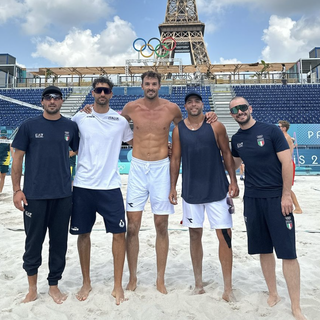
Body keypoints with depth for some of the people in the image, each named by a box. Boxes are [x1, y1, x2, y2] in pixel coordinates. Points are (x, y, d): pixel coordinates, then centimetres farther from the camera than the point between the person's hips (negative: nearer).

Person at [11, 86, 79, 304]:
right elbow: (17, 158, 1)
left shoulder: (71, 127, 5)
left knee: (59, 241, 10)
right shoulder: (29, 126, 1)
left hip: (63, 195, 2)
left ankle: (54, 285, 29)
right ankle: (32, 287, 31)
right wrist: (17, 189, -4)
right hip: (34, 195, -1)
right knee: (34, 241, 9)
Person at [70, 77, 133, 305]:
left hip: (110, 186, 0)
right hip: (83, 185, 1)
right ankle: (86, 282, 31)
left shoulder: (120, 120, 4)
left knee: (119, 233, -1)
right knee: (83, 233, 10)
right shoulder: (79, 118, 4)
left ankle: (118, 286, 17)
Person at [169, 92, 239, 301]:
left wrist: (233, 181, -4)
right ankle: (199, 283, 28)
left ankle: (228, 289, 13)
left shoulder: (216, 126, -1)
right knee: (195, 235, 11)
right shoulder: (178, 130, 3)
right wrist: (173, 187, 2)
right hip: (191, 190, 2)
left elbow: (227, 154, 2)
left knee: (225, 235, -2)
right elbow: (175, 159, 6)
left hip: (217, 189, -1)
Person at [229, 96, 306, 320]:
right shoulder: (236, 139, 8)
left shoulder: (271, 131, -5)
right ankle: (273, 294, 29)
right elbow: (233, 164, 22)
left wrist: (286, 195, -12)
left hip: (277, 197, -4)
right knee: (264, 249, 11)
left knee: (288, 252, -1)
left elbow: (287, 162, -8)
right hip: (252, 198, 4)